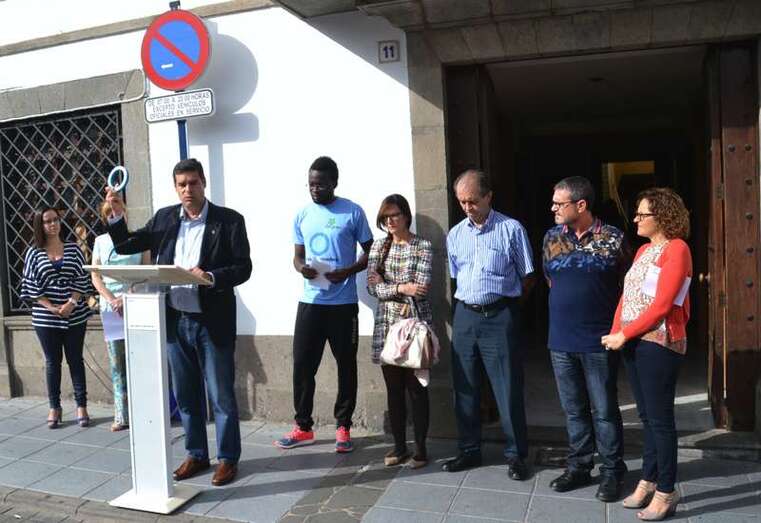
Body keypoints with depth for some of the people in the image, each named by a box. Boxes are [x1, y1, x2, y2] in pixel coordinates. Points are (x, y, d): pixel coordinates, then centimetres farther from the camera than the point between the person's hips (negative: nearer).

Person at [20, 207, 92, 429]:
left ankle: (81, 406, 14)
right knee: (52, 362, 8)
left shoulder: (73, 249, 4)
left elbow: (82, 280, 0)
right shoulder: (34, 253, 2)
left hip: (75, 316, 0)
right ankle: (54, 408, 18)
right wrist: (51, 307, -12)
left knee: (75, 360, 6)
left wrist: (71, 304, -13)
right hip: (45, 317, 0)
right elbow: (30, 286, -1)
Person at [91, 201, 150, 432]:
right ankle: (122, 416, 8)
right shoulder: (100, 241, 12)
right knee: (117, 363, 3)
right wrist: (112, 300, -6)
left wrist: (128, 297, -10)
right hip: (110, 306, 2)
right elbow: (95, 276, 8)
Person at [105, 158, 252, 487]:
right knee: (185, 395, 15)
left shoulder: (228, 220, -5)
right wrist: (116, 215, -4)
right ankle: (196, 455, 31)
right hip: (175, 321, 4)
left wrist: (210, 278, -24)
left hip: (212, 321, -4)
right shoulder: (164, 218, 8)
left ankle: (228, 458, 19)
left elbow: (243, 268, -8)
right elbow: (124, 246, 12)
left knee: (221, 395, 4)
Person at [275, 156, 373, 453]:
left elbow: (370, 252, 1)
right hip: (310, 301, 4)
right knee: (302, 364, 6)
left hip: (343, 303, -3)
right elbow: (297, 255, 15)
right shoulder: (302, 215, 9)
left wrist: (348, 271, -17)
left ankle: (343, 428, 21)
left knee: (346, 365, 6)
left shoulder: (353, 212, -3)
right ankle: (303, 427, 21)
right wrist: (301, 268, -9)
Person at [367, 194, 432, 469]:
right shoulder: (378, 245, 7)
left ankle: (420, 448, 16)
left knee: (416, 388, 4)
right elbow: (372, 287, -2)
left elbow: (421, 289, -15)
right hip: (386, 325, 4)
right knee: (394, 389, 10)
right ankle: (399, 446, 23)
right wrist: (402, 287, -16)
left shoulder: (423, 246, -4)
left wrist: (386, 285, -8)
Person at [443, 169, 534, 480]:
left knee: (508, 389, 1)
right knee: (465, 387, 11)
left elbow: (527, 276, 1)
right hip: (465, 315, 5)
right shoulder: (455, 235, 9)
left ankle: (516, 454, 17)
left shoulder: (511, 229, -5)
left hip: (500, 316, -4)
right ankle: (469, 450, 26)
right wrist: (470, 301, 9)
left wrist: (505, 300, 2)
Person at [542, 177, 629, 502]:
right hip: (561, 340, 4)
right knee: (573, 409, 15)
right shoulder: (551, 238, 5)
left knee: (604, 410, 6)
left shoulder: (612, 239, -6)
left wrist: (615, 326, 3)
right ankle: (578, 467, 29)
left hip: (599, 341, -4)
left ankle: (611, 472, 23)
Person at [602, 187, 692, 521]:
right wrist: (616, 332, -1)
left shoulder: (676, 248, -9)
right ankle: (648, 482, 25)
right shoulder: (643, 250, 16)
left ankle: (666, 492, 12)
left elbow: (662, 305, -16)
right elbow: (626, 296, 12)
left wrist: (625, 334, -15)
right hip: (632, 343, 8)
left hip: (658, 344, -8)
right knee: (647, 417, 14)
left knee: (659, 418, 0)